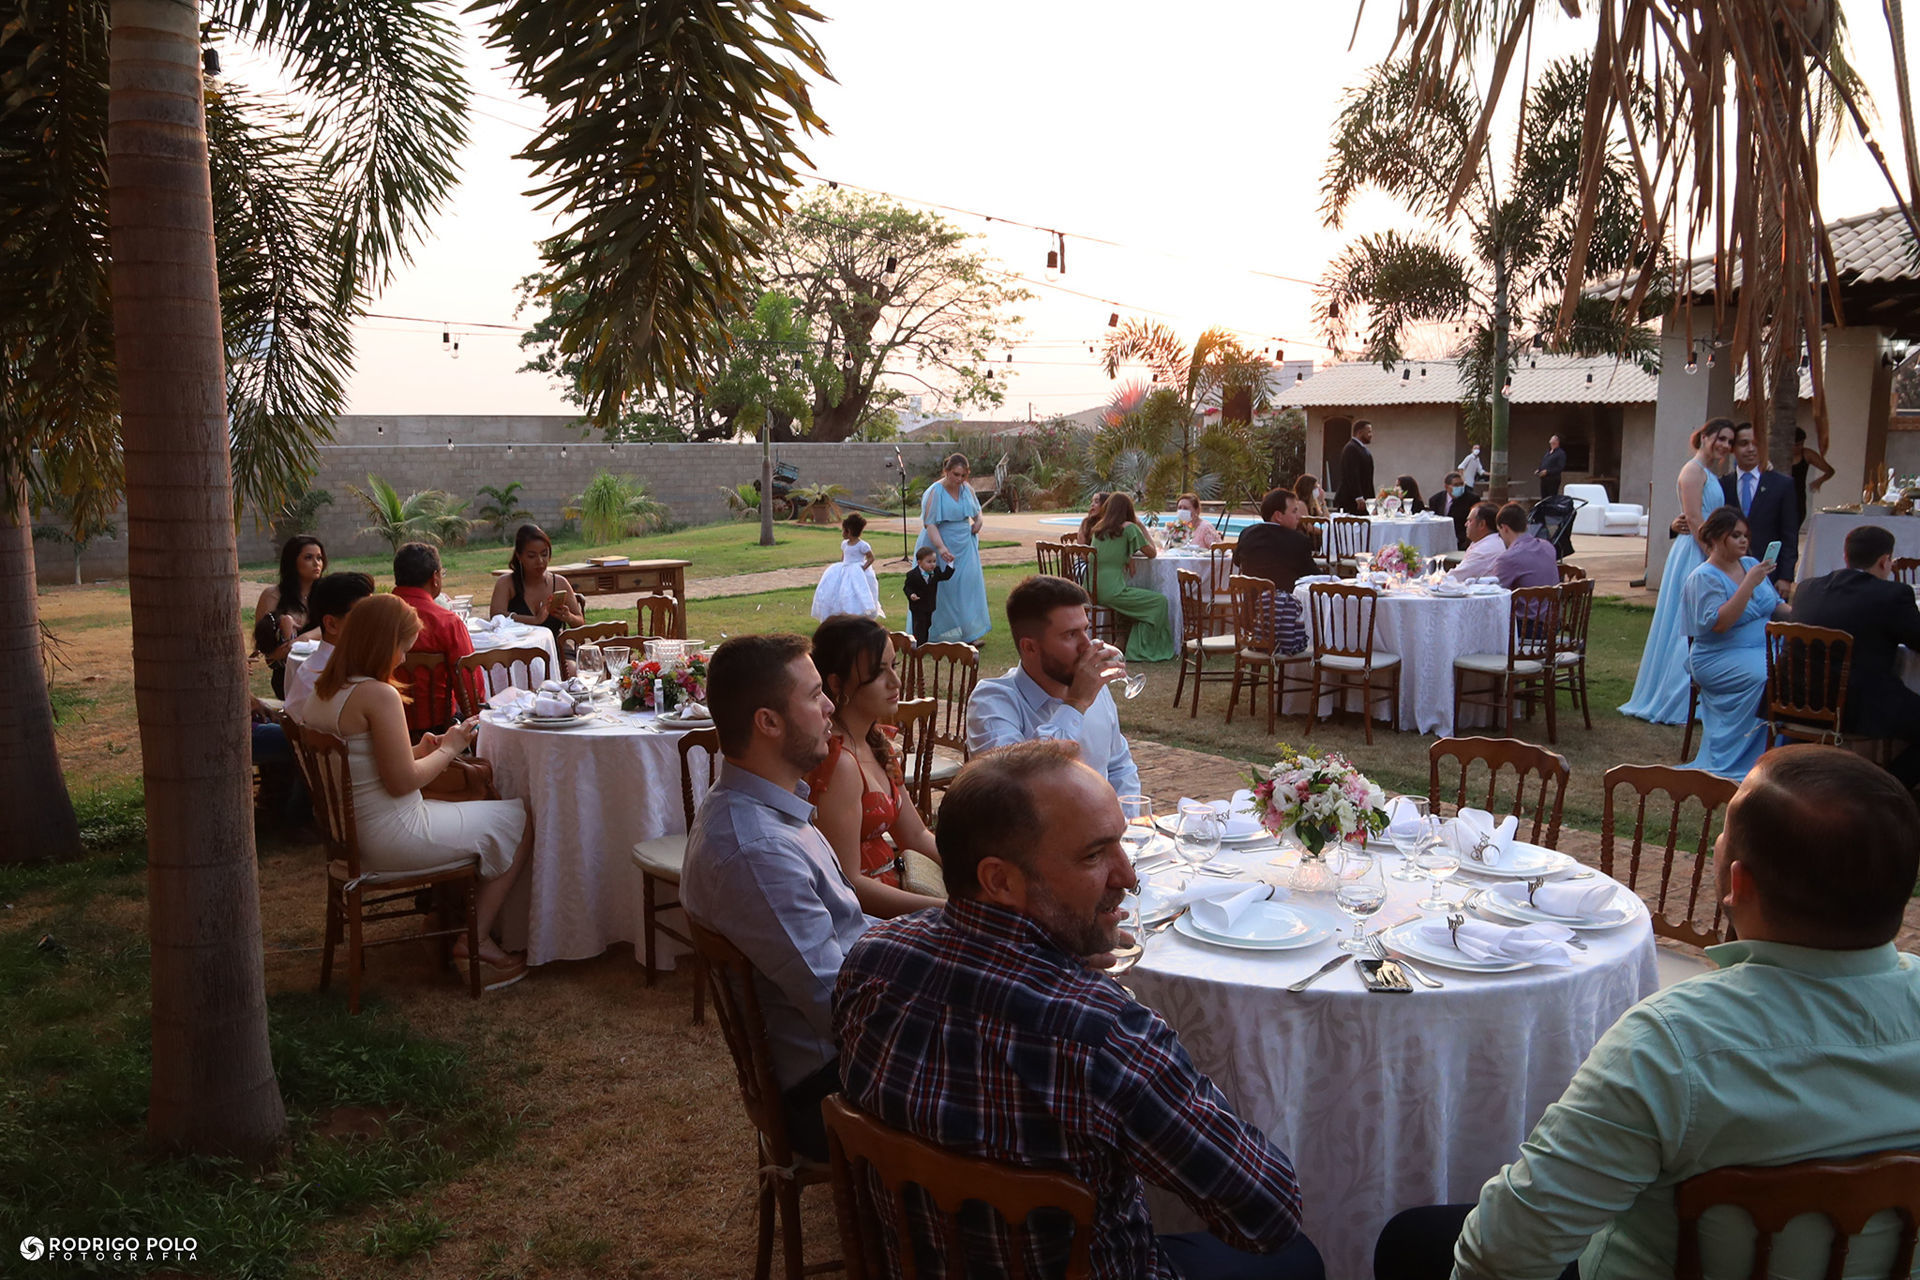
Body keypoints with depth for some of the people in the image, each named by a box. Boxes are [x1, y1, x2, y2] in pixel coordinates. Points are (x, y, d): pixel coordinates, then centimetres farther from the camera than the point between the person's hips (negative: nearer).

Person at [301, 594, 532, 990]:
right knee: (522, 818, 3)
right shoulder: (379, 694, -22)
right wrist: (448, 750, -6)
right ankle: (473, 942, 9)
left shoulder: (321, 693, 7)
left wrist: (418, 750, 8)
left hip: (350, 833, 10)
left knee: (471, 809, 27)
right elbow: (402, 781, -21)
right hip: (394, 838, -10)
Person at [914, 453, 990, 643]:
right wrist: (941, 548, -32)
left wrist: (977, 523, 1)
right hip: (942, 544, -6)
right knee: (944, 588, -2)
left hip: (965, 546, 6)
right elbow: (930, 524, -20)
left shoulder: (966, 489, 5)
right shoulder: (935, 492, -14)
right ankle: (941, 635, 7)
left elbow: (976, 511, 23)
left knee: (968, 584, 4)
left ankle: (969, 634, 10)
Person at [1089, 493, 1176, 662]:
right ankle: (1140, 650, 6)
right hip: (1111, 591, -8)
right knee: (1160, 601, 3)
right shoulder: (1129, 528, -4)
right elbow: (1152, 553, 3)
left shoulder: (1098, 528, 15)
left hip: (1093, 590, 8)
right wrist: (1141, 526, 11)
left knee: (1148, 593, 27)